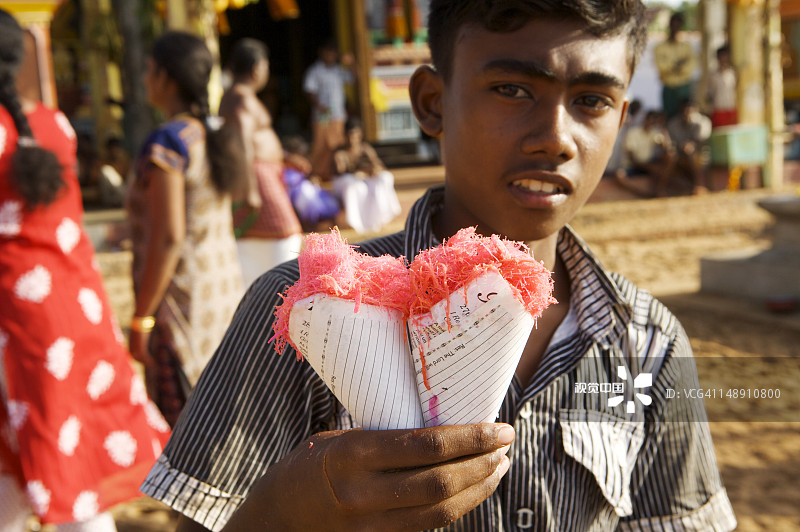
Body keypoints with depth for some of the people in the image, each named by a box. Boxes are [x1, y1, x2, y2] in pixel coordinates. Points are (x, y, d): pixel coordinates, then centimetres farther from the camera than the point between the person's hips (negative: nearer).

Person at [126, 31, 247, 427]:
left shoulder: (167, 141, -16)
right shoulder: (215, 135, 9)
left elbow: (168, 238, -21)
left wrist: (140, 319, -15)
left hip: (181, 301, -8)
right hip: (225, 290, 8)